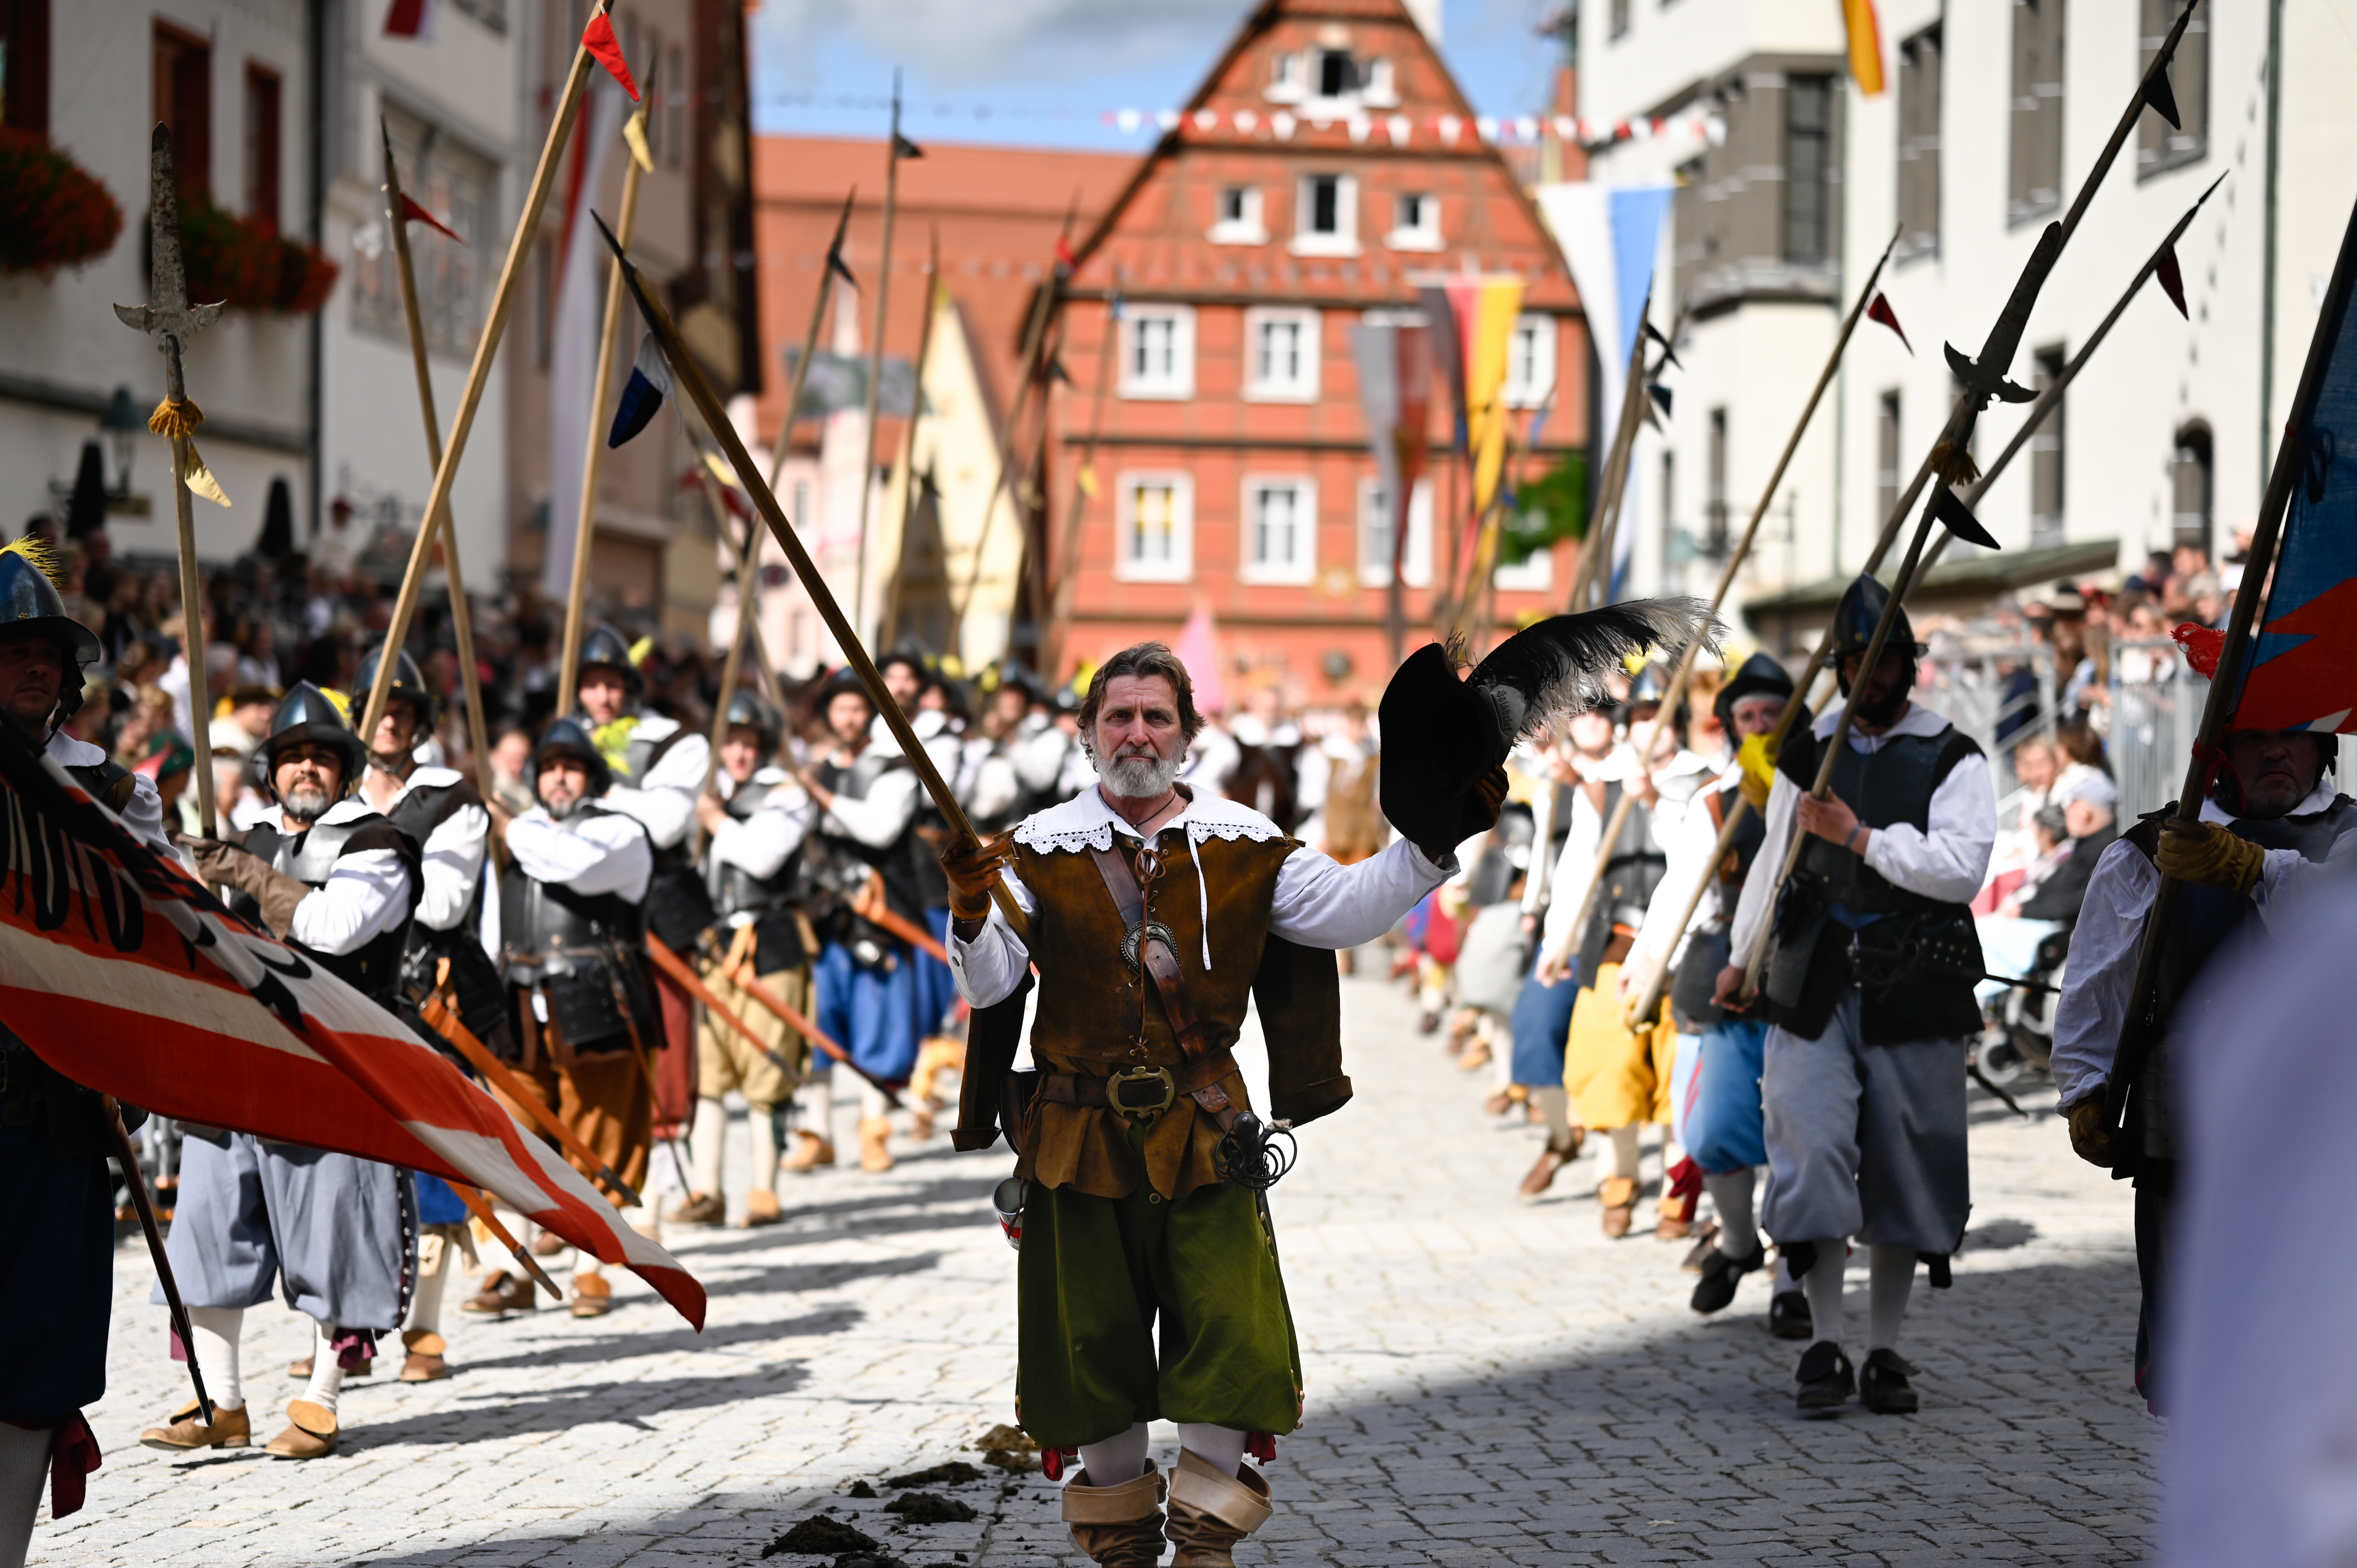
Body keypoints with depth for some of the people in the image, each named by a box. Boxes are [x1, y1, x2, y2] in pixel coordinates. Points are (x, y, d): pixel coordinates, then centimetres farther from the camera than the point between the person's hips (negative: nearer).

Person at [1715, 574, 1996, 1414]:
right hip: (1812, 988, 2)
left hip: (1910, 993, -2)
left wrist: (1859, 837, -16)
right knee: (1811, 1150, -10)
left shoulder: (1953, 759, 1)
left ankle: (1886, 1351, 15)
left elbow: (1961, 868, -13)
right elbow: (1776, 856, 27)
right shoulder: (1807, 752, 13)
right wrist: (1743, 957, 34)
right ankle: (1824, 1345, -5)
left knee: (1904, 1169, 4)